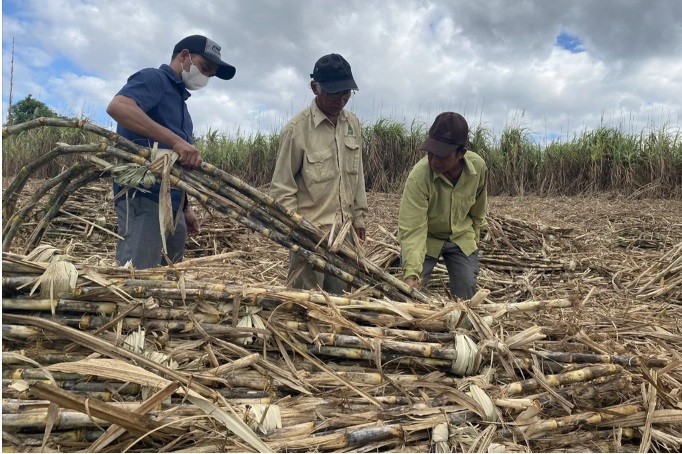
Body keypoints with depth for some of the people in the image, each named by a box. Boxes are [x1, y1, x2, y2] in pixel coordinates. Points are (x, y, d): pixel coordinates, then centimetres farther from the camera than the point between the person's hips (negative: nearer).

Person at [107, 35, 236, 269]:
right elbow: (117, 106, -23)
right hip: (144, 196, -9)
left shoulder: (179, 99, 25)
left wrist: (185, 207, 19)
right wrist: (175, 140, -28)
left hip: (171, 202, 9)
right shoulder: (153, 78, 0)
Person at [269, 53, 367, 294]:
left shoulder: (353, 124, 5)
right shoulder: (297, 129, -13)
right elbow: (282, 188, -10)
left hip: (344, 231, 6)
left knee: (339, 298, 14)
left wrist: (359, 216, 14)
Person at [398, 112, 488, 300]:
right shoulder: (418, 177, -33)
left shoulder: (478, 166, -19)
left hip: (462, 239, 3)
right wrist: (411, 273, -43)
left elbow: (478, 210, 1)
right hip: (426, 239, -3)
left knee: (466, 296, 4)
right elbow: (412, 229, -34)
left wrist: (474, 236, 12)